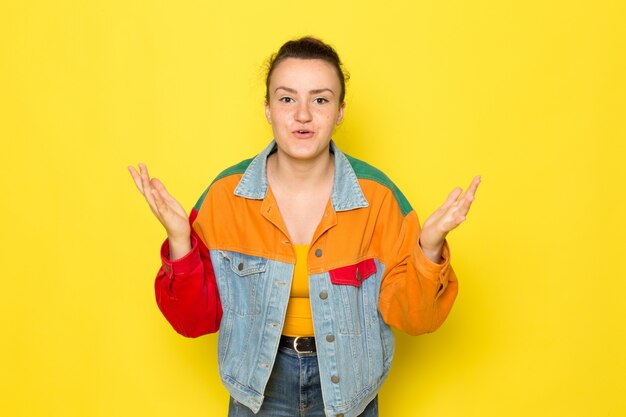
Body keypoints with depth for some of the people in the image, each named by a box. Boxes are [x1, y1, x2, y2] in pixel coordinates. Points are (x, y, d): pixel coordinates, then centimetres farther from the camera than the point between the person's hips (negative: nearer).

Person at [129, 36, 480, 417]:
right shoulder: (227, 194, -13)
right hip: (259, 387, 0)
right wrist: (179, 240, -24)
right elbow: (197, 317, -8)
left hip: (346, 383, 0)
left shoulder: (376, 195, -14)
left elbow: (411, 314, -11)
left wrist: (429, 247, -28)